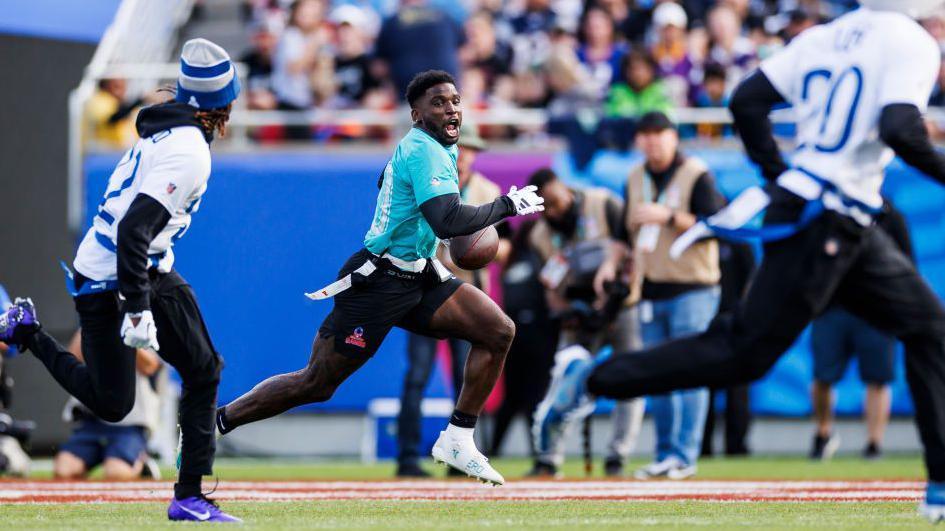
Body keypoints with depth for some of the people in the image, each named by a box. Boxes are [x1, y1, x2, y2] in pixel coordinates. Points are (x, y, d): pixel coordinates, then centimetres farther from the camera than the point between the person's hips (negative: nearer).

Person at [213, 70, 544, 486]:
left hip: (418, 278, 10)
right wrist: (507, 206, -20)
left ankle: (458, 441, 1)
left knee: (499, 331, -4)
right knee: (316, 384, -4)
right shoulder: (424, 151, -19)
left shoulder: (432, 147, 12)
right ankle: (213, 424, 9)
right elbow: (447, 222, -33)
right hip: (377, 284, -10)